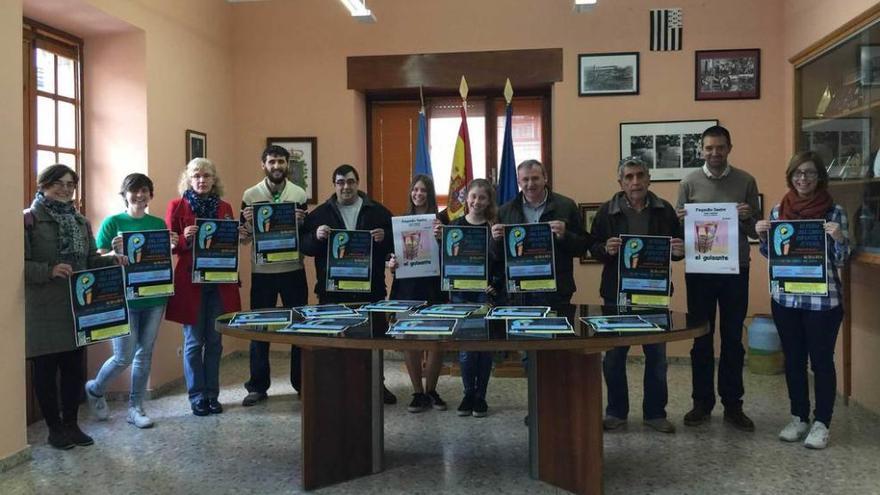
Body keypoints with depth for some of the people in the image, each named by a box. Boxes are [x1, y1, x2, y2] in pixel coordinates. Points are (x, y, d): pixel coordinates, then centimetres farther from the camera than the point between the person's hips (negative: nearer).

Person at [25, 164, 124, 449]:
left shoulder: (81, 222, 14)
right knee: (46, 370, 5)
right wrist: (49, 270, -26)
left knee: (75, 369, 10)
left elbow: (91, 260, 14)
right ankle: (55, 428, 18)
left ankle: (71, 424, 24)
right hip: (42, 311, -6)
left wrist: (113, 261, -5)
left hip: (75, 308, 6)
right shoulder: (28, 220, -6)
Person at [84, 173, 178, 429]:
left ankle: (136, 408, 21)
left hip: (154, 297, 4)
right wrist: (116, 252, -23)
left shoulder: (159, 224, 9)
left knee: (145, 353, 9)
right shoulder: (112, 222, -2)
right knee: (123, 357, -2)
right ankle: (94, 390, 28)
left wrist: (172, 247, -8)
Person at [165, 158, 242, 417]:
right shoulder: (177, 206, 1)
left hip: (220, 282, 3)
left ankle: (212, 394, 19)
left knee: (214, 342, 8)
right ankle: (197, 397, 14)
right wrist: (185, 239, -19)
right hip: (190, 282, -3)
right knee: (194, 342, 3)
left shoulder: (224, 208, 10)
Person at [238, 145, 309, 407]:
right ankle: (258, 386, 18)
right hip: (262, 272, 0)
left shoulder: (299, 194, 2)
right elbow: (245, 238, 2)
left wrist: (301, 222, -16)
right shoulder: (250, 195, 0)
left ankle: (301, 383, 21)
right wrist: (247, 222, -18)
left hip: (293, 270, 1)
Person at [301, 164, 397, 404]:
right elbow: (305, 247, 2)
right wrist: (316, 236, -18)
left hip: (370, 287, 1)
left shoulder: (377, 211, 5)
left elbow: (395, 243, 6)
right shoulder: (320, 214, 5)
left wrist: (384, 237, -15)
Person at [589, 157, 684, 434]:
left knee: (656, 356, 9)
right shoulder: (608, 211, -1)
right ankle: (616, 412, 22)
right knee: (614, 356, 7)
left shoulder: (664, 210, 3)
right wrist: (606, 249, -20)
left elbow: (678, 246, 10)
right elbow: (592, 247, 1)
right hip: (617, 294, -1)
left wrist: (679, 251, -13)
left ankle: (655, 413, 23)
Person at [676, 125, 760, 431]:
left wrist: (747, 218, -16)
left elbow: (755, 232, 5)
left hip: (736, 271, 0)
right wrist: (680, 220, -18)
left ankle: (733, 405, 19)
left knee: (733, 340, 8)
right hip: (699, 271, 0)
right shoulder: (689, 183, 2)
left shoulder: (746, 182, 2)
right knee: (701, 340, 8)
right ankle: (702, 403, 19)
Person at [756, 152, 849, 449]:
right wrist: (762, 236, -6)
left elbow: (841, 260, -2)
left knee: (821, 361, 5)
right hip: (785, 298, 4)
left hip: (823, 299, -4)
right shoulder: (778, 210, 5)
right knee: (793, 359, 12)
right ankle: (799, 418, 26)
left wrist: (839, 238, -21)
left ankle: (821, 423, 18)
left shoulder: (834, 212, -5)